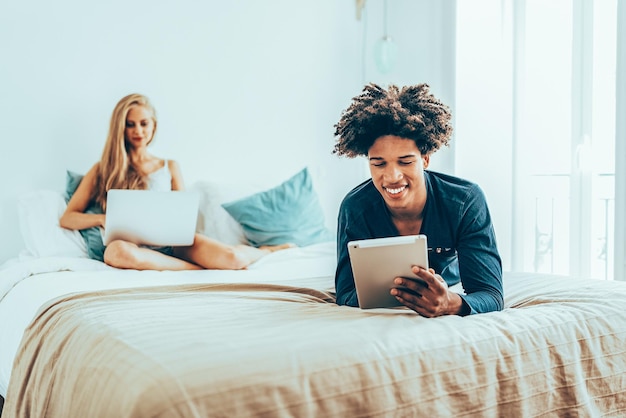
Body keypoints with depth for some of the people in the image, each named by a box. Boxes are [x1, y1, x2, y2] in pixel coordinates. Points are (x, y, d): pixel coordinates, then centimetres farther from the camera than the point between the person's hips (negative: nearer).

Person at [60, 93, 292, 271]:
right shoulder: (102, 170, 14)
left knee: (233, 258, -26)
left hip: (170, 241, 1)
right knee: (118, 251, -41)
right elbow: (67, 218, 8)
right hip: (133, 245, -1)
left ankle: (263, 250, 9)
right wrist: (102, 218, -13)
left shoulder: (169, 167, 19)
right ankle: (199, 268, -23)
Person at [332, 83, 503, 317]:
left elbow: (491, 296, -31)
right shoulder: (356, 208, -24)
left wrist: (452, 304, -56)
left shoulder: (466, 202, -27)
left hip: (450, 293, 1)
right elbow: (346, 294, -26)